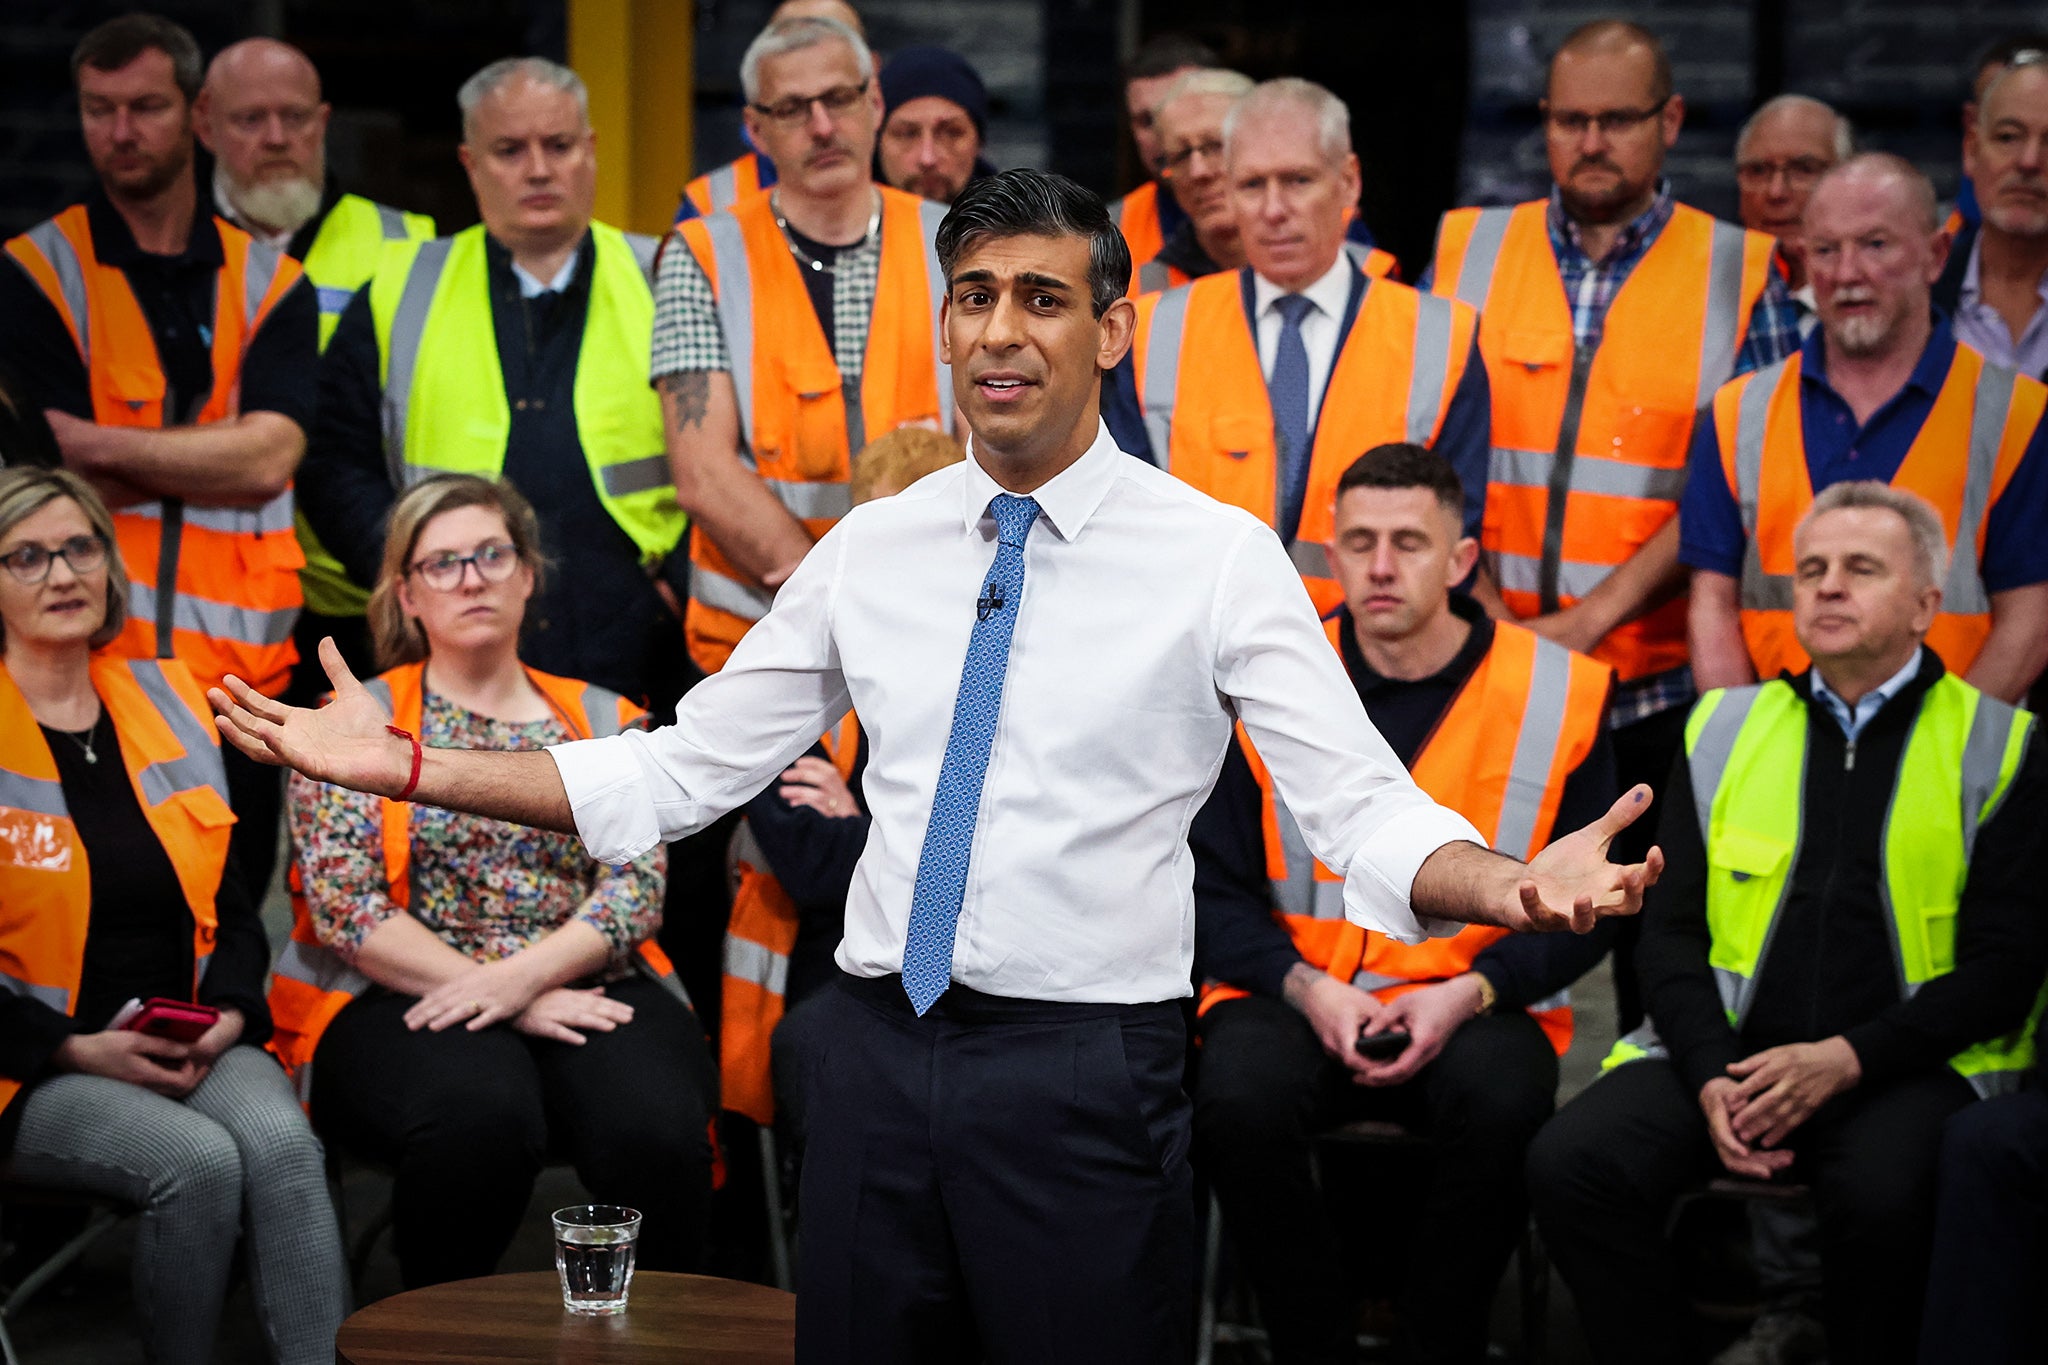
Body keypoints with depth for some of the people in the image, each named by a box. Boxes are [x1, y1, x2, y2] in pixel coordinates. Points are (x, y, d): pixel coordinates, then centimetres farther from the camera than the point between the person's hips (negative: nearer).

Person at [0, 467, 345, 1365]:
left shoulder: (169, 701, 14)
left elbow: (231, 896, 18)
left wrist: (229, 1008, -1)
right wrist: (78, 1048, -14)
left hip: (194, 1045, 4)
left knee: (280, 1140, -28)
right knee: (199, 1162, -31)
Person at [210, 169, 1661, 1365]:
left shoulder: (1216, 555, -4)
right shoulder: (873, 550, 8)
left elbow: (1364, 807, -11)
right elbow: (681, 771, 10)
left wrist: (1514, 884, -33)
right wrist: (403, 766, 3)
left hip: (1086, 1074, -4)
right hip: (882, 1048, 4)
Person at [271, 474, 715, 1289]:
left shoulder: (605, 722, 17)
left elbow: (636, 886, 4)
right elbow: (343, 906, -3)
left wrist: (520, 978, -15)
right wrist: (509, 1004, -12)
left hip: (578, 984, 2)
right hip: (405, 1001, -2)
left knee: (656, 1122, -31)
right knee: (480, 1114, -36)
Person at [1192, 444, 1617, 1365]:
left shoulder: (1559, 694, 2)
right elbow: (1211, 888, 6)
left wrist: (1469, 993, -11)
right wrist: (1306, 987, -12)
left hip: (1473, 1007, 0)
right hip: (1296, 993, 1)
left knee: (1502, 1105, -35)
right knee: (1238, 1100, -32)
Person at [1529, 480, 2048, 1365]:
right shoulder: (1724, 729, 16)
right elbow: (1670, 933, 12)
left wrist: (1845, 1060, -13)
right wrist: (1714, 1077, -7)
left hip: (1905, 1064, -3)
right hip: (1726, 1053, 3)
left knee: (1883, 1193, -36)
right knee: (1570, 1163, -24)